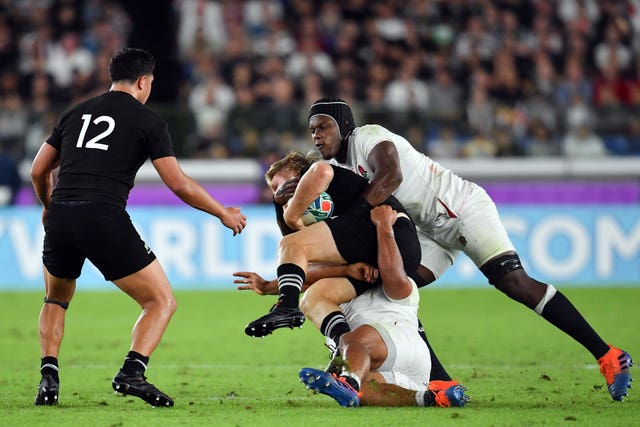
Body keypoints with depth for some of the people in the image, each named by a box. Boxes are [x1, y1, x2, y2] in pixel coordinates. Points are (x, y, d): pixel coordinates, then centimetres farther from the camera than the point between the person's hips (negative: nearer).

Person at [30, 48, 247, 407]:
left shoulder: (76, 114, 20)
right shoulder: (148, 120, 7)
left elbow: (39, 170, 23)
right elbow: (179, 184, 2)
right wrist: (224, 213, 15)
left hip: (61, 218, 5)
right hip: (105, 219, -5)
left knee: (57, 300, 30)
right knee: (162, 301, 6)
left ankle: (49, 376, 12)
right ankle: (132, 372, -15)